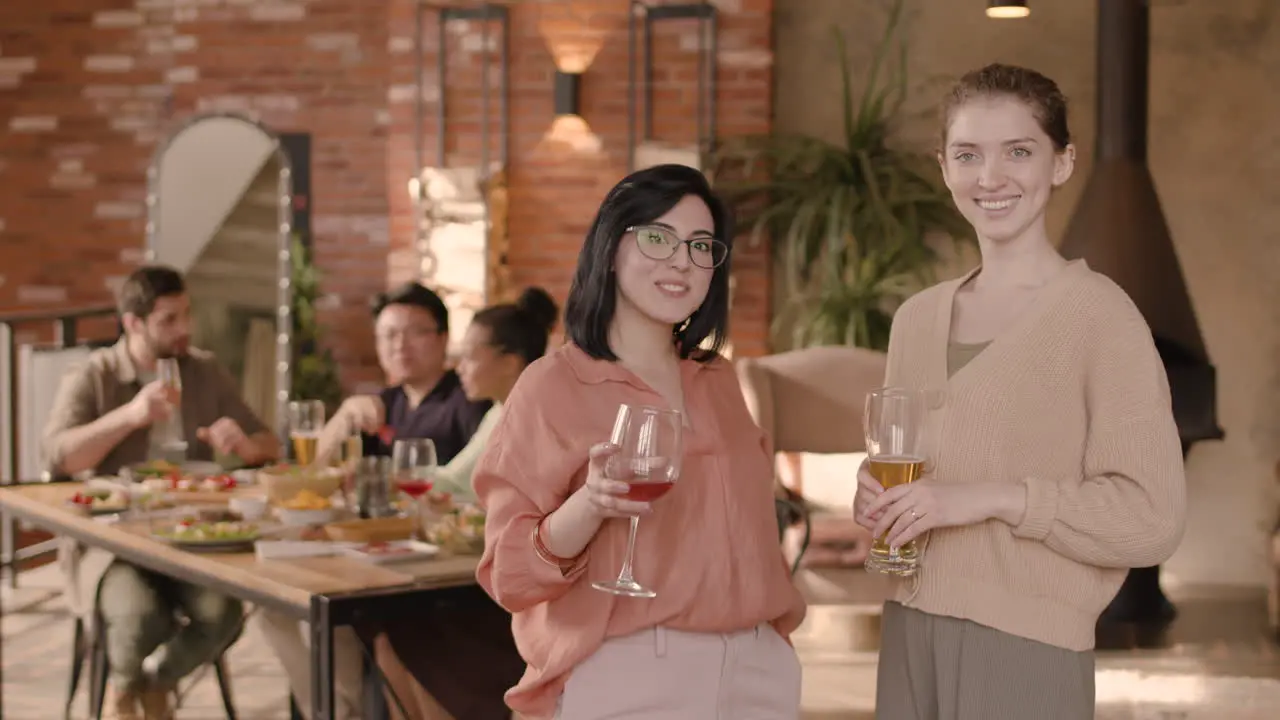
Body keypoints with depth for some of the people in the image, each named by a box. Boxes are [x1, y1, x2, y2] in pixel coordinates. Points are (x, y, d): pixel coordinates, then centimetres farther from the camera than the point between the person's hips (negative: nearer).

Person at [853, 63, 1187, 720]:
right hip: (909, 635, 5)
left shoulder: (1098, 313, -9)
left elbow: (1152, 518, -13)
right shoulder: (915, 318, 8)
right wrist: (878, 504, 1)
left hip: (1027, 648, -5)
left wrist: (992, 497, -20)